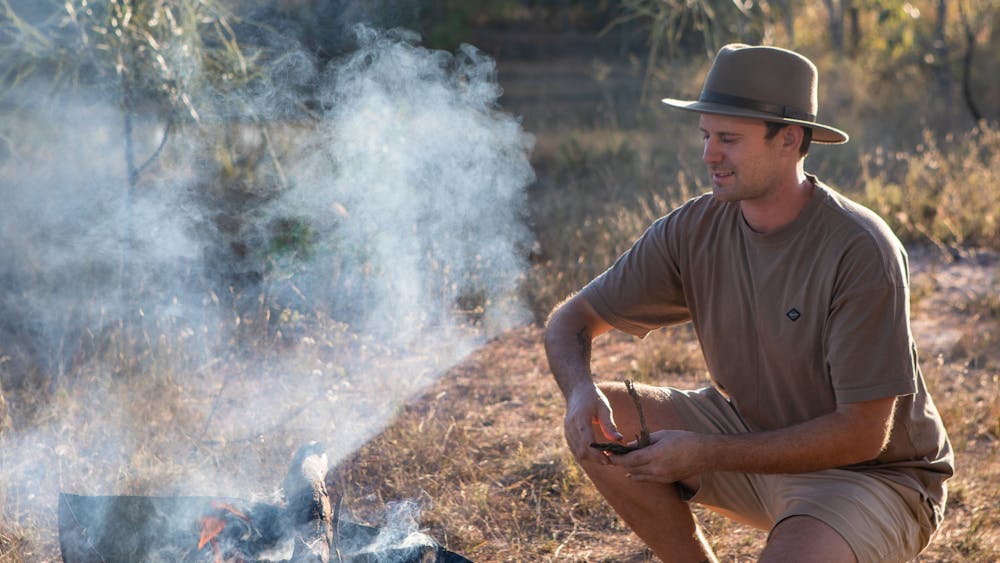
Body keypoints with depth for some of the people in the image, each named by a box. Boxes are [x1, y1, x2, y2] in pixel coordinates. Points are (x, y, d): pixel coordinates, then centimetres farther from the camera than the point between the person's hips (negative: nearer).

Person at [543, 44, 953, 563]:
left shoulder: (861, 252, -25)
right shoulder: (694, 230, -9)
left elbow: (862, 434, -25)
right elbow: (570, 320, -3)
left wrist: (707, 454, -27)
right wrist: (579, 389, -27)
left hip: (874, 473, -6)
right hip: (755, 433, 6)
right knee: (601, 422, -11)